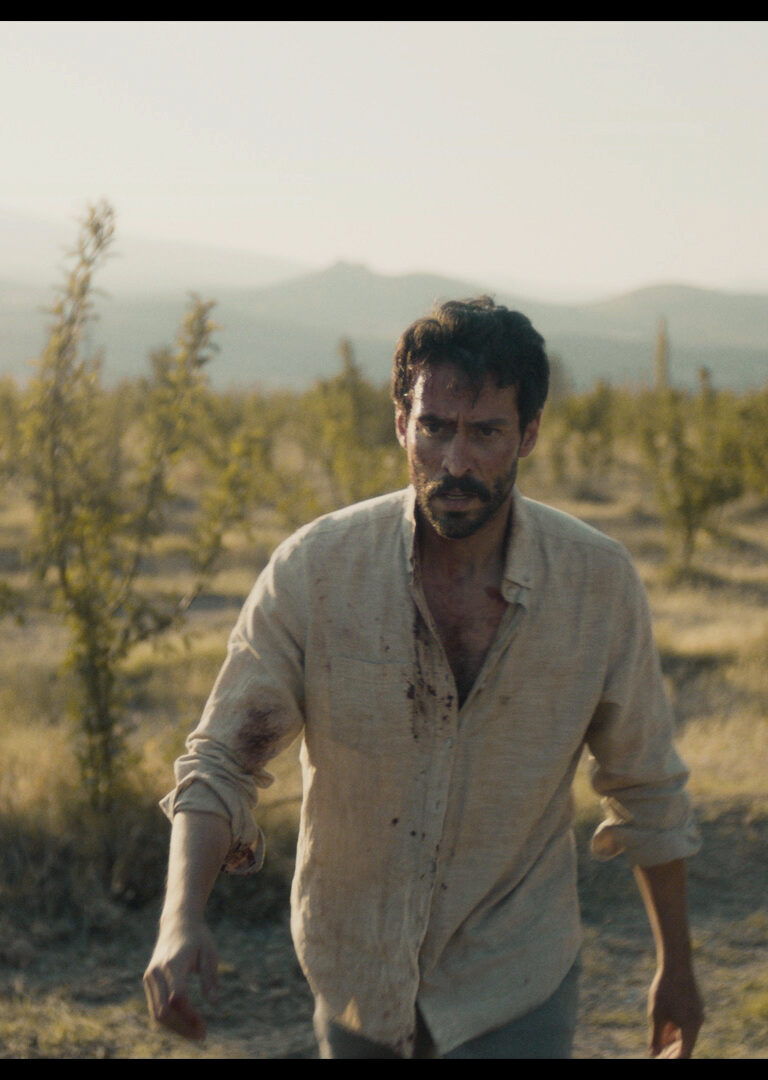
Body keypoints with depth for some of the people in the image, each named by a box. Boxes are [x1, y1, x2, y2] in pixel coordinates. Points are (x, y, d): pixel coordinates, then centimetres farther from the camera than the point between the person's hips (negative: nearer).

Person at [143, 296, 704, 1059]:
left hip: (513, 989, -1)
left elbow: (645, 788, 1)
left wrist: (676, 965, 9)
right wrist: (181, 919, -28)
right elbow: (220, 759, -11)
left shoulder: (599, 583, -14)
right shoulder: (314, 569, -17)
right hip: (354, 975, 1)